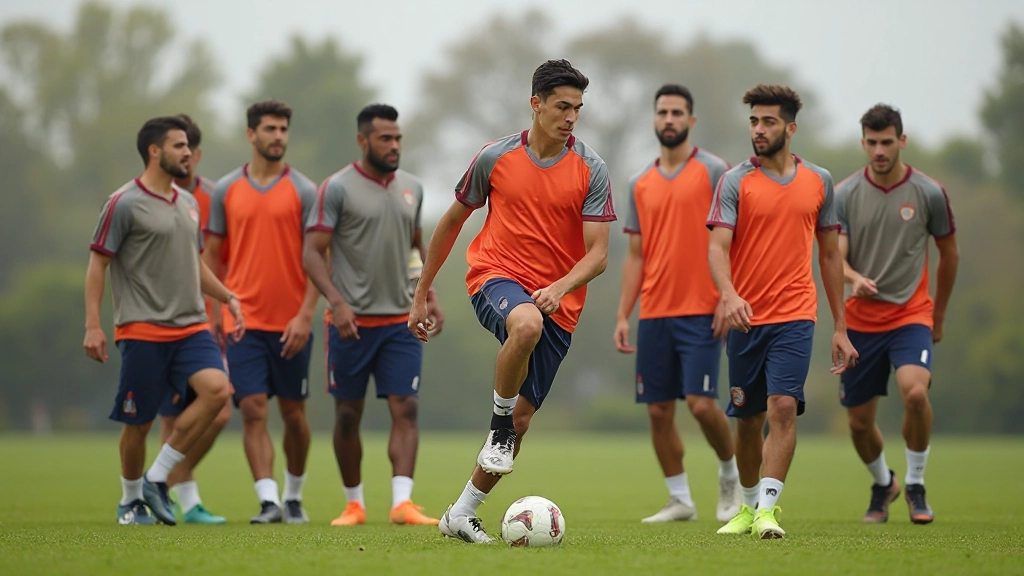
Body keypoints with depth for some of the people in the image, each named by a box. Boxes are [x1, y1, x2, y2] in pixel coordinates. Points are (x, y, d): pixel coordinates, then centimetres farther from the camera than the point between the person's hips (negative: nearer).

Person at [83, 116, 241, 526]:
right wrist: (92, 326, -12)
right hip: (142, 330, -6)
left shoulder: (189, 204, 15)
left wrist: (228, 298, 15)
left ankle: (157, 480, -6)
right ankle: (130, 501, 22)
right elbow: (98, 264, -6)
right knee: (138, 422, 0)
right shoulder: (124, 204, -7)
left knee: (216, 389, -17)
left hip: (191, 326, 6)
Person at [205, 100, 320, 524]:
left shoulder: (303, 191, 0)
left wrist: (306, 315, -13)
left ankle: (294, 497, 24)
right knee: (253, 410, -10)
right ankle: (268, 501, -12)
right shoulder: (226, 190, 6)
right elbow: (211, 255, 11)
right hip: (244, 321, 1)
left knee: (293, 413, 8)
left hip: (291, 325, -1)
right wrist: (212, 314, 6)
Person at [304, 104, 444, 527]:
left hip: (401, 321, 4)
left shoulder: (412, 189, 10)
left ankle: (402, 503, -15)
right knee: (348, 414, 5)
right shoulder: (337, 188, -7)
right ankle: (354, 504, 18)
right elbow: (312, 253, -11)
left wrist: (430, 295, 9)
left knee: (406, 409, -9)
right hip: (352, 322, -4)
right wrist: (338, 303, -22)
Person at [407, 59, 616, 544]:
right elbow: (451, 222, 12)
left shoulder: (590, 169, -2)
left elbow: (598, 254, -5)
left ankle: (462, 513, 18)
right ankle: (498, 424, -18)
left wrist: (560, 287, -25)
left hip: (558, 303, 2)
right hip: (496, 276, -2)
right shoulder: (496, 158, 0)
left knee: (521, 419, 2)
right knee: (527, 324, -39)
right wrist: (421, 294, 14)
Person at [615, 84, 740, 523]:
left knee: (701, 403, -12)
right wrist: (622, 315, 8)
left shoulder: (714, 171, -1)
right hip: (654, 314, 5)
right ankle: (680, 500, 14)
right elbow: (636, 255, 15)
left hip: (701, 311, -5)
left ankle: (730, 477, 13)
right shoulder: (640, 185, 13)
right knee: (658, 410, 3)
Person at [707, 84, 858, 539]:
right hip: (745, 316, 0)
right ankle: (748, 505, 26)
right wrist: (729, 295, -31)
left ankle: (767, 509, -18)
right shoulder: (735, 182, 0)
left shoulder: (819, 181, 8)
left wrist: (840, 327, 12)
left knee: (783, 407, -17)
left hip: (795, 316, 0)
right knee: (748, 418, 8)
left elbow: (829, 253, 15)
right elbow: (717, 247, -10)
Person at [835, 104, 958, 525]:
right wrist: (854, 279, -32)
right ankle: (882, 483, 37)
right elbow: (835, 257, -8)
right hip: (861, 319, 2)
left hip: (911, 315, -2)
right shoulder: (844, 195, -1)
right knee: (859, 421, 6)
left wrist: (939, 315, 17)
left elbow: (949, 254, 11)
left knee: (915, 391, -28)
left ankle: (915, 484, -6)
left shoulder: (929, 193, -2)